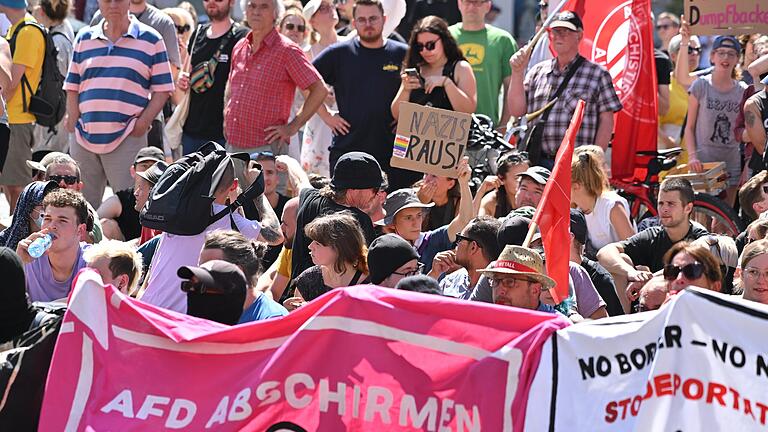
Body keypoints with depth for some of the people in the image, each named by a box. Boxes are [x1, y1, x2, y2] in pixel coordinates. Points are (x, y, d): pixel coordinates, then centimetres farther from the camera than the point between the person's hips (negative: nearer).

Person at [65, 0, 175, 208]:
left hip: (127, 139, -4)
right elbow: (72, 87, 15)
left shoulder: (150, 40, 4)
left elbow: (162, 89, 2)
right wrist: (73, 122, 2)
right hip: (85, 139, 4)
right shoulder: (84, 39, 14)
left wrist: (142, 123, -10)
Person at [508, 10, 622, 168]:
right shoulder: (537, 72, 16)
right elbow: (517, 110, 10)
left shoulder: (597, 74, 6)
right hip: (539, 162, 3)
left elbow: (606, 120, 3)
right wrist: (517, 72, 1)